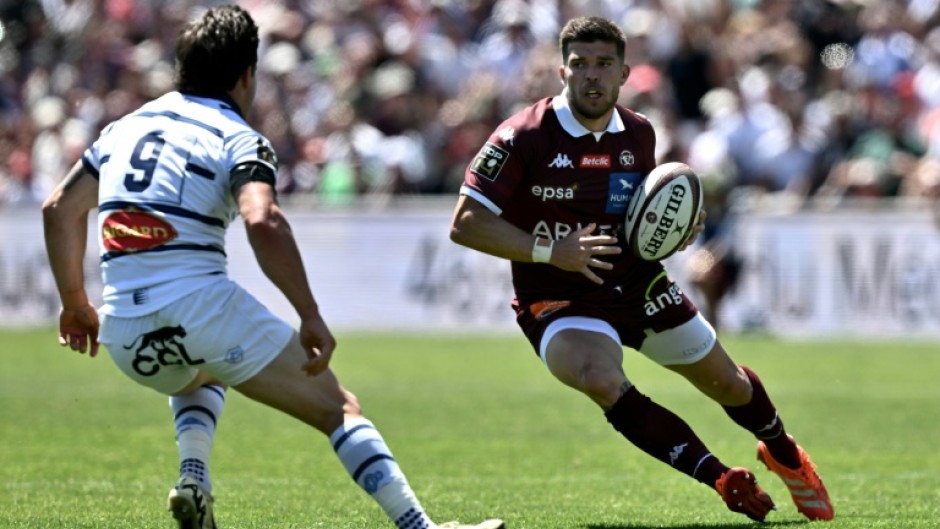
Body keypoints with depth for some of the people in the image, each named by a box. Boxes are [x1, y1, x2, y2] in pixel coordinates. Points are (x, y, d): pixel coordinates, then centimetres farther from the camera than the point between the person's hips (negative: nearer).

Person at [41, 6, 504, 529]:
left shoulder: (126, 127, 18)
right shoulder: (239, 141, -1)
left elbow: (60, 209, 20)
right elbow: (264, 224, -20)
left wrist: (75, 303, 29)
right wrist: (312, 318, -17)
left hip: (125, 334, 6)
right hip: (204, 308, -6)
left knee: (199, 377, 40)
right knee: (338, 408, 5)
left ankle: (193, 479, 14)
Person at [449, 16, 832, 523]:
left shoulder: (639, 134, 0)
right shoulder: (524, 136, -18)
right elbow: (465, 224, -19)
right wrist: (549, 250, -28)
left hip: (639, 285, 5)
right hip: (561, 304, -5)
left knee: (728, 382, 16)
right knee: (602, 380, -37)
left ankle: (785, 455, 50)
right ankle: (723, 480, -33)